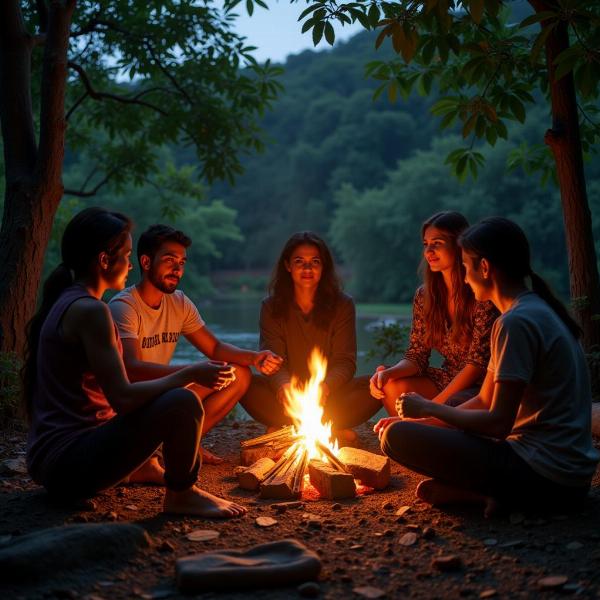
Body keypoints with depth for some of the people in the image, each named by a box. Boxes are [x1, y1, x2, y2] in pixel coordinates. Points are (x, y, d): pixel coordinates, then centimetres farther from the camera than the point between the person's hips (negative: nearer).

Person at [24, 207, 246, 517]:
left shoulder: (63, 303, 13)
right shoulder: (90, 310, -17)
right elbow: (122, 398, -24)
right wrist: (191, 374, -13)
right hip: (70, 460, -10)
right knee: (182, 402, -22)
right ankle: (181, 496, -1)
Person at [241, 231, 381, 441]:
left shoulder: (343, 305, 1)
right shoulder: (272, 307, 1)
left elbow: (345, 361, -6)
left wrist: (325, 386, -29)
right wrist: (283, 386, -32)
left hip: (330, 394, 1)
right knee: (247, 386, -28)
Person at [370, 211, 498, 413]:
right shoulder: (424, 296, 2)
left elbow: (477, 362, -17)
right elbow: (416, 356, 4)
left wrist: (435, 404, -19)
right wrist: (388, 373, -18)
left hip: (479, 388, -6)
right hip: (447, 380, 6)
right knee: (393, 387, -17)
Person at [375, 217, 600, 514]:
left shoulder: (516, 322, -18)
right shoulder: (538, 311, 14)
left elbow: (498, 424, -18)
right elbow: (485, 401, 17)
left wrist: (428, 408, -4)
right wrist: (413, 419, 12)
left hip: (545, 474, -10)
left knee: (398, 437, -17)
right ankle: (492, 489, 3)